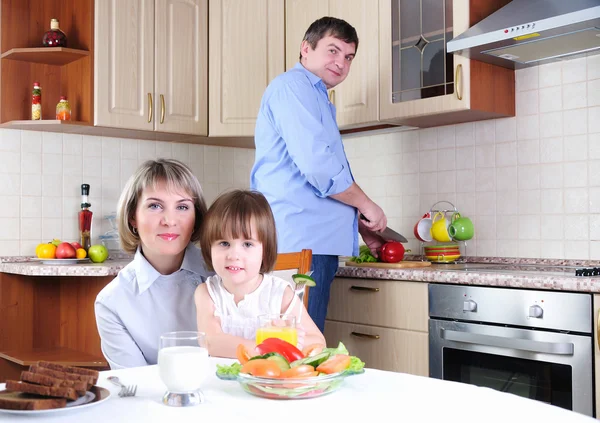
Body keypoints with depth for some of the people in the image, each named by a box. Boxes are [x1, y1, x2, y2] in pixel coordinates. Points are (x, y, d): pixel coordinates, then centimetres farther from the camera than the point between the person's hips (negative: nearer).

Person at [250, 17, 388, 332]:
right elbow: (316, 164, -18)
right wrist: (365, 205, -5)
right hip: (299, 243, -10)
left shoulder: (317, 98, 26)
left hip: (316, 244, 10)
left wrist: (361, 226, 25)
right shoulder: (293, 86, -6)